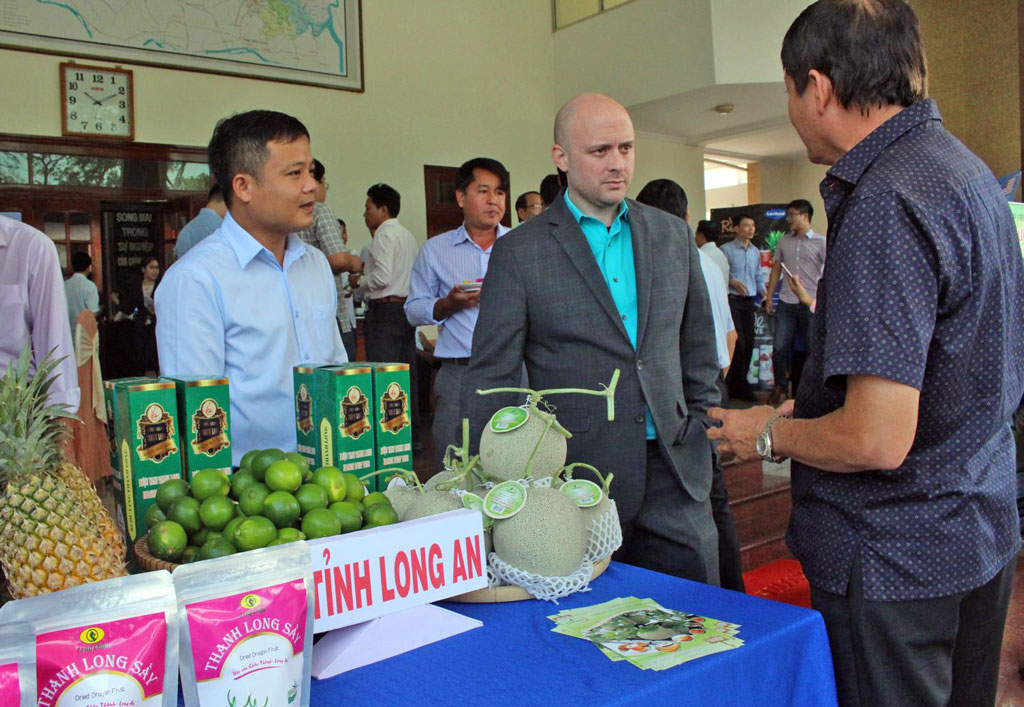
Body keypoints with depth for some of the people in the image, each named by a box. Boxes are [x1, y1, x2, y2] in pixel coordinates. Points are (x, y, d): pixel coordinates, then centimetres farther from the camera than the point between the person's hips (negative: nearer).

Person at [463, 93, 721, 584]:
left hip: (674, 473, 4)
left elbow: (698, 352, 16)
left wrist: (703, 441, 11)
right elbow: (491, 381, -3)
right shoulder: (519, 253, -3)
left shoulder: (672, 236, 9)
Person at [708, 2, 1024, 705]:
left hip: (894, 564, -10)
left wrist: (769, 433, -9)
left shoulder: (885, 204, -24)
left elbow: (876, 441, -28)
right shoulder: (964, 167, 8)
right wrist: (806, 409, 15)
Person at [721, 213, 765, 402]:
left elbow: (758, 277, 20)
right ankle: (738, 386, 1)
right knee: (738, 343, -9)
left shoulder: (756, 252, 17)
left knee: (748, 343, 6)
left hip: (749, 301, 7)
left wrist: (765, 294, 6)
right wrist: (733, 282, -23)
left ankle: (738, 385, 16)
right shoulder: (726, 250, -3)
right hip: (733, 299, -6)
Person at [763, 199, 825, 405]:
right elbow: (776, 270, 15)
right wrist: (769, 297, 9)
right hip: (786, 303, 3)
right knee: (779, 347, 1)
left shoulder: (820, 243, 0)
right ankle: (780, 387, 16)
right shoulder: (784, 241, 11)